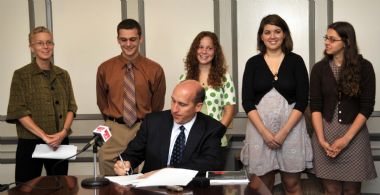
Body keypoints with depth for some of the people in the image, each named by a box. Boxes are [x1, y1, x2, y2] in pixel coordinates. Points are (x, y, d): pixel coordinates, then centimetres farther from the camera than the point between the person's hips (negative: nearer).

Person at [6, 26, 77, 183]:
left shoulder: (62, 75, 10)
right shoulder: (21, 75, -2)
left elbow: (71, 107, 8)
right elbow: (19, 111, -9)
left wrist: (64, 132, -10)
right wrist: (44, 136, -17)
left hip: (60, 142, 4)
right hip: (30, 142, -4)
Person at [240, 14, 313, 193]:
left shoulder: (296, 61, 1)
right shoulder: (253, 63, 4)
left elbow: (302, 100, -3)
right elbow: (247, 101, -1)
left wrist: (283, 132, -12)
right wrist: (264, 132, -12)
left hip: (290, 127, -1)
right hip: (259, 128, 1)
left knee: (292, 183, 5)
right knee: (263, 183, 7)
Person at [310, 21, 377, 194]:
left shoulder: (364, 67, -3)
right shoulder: (319, 68, 2)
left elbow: (367, 107, -6)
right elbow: (315, 106, -2)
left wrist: (346, 139, -13)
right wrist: (321, 139, -12)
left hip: (354, 133, -1)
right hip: (325, 132, 1)